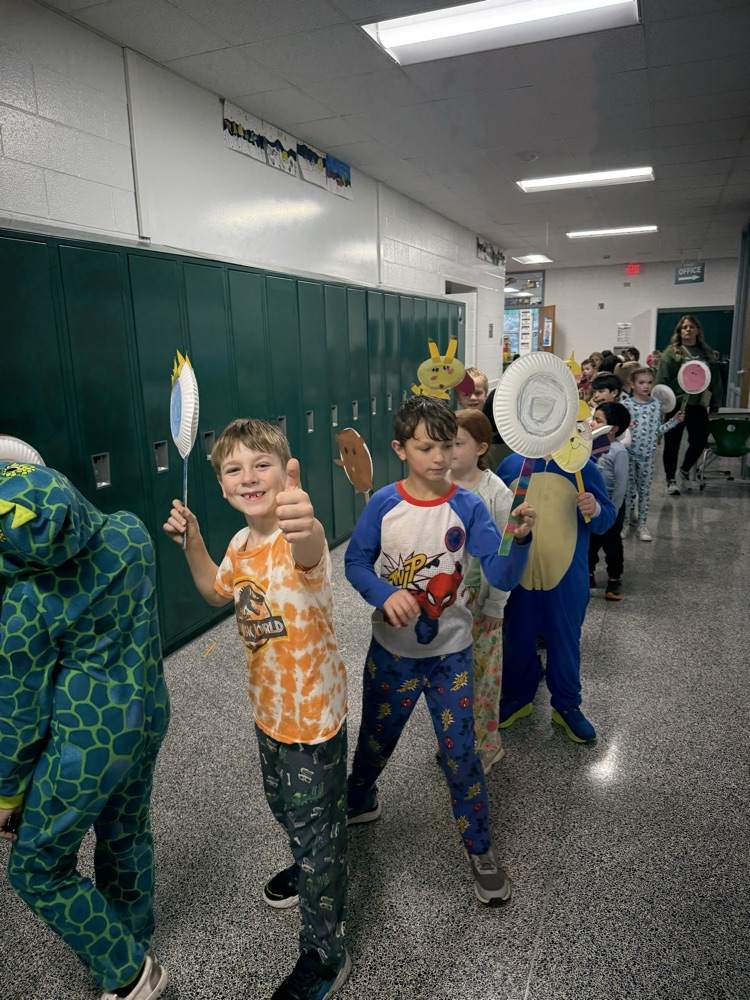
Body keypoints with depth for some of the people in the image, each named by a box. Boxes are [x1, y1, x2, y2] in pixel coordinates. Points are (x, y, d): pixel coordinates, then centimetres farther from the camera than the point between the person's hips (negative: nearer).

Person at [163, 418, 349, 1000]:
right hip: (270, 709, 8)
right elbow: (217, 592, 16)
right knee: (285, 805, 30)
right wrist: (193, 543, -1)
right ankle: (314, 868, 61)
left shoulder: (300, 537, -28)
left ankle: (325, 953, 34)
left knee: (315, 824, 10)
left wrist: (305, 527, -78)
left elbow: (308, 552, -54)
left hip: (313, 712, -8)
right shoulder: (243, 543, -3)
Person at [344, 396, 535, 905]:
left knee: (460, 752, 6)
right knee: (377, 739, 22)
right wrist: (386, 594, -22)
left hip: (450, 653, -1)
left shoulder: (468, 507, -14)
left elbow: (503, 578, -20)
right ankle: (359, 801, 54)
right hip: (392, 649, 2)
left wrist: (521, 538, -40)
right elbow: (356, 562, -3)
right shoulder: (384, 504, -11)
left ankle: (480, 848, 31)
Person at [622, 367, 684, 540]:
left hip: (648, 454, 3)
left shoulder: (656, 405, 3)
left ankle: (642, 523, 20)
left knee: (644, 489, 10)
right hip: (628, 452, -3)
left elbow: (658, 430, 9)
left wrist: (674, 421, 1)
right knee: (628, 488, 7)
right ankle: (625, 521, 20)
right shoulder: (626, 405, -9)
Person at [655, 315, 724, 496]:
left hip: (698, 405, 3)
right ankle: (671, 480, 18)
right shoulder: (672, 352, -2)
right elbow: (662, 380, -8)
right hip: (676, 404, -3)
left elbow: (715, 379, 10)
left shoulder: (707, 353, 9)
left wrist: (715, 403, 5)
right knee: (672, 443, 4)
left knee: (699, 441, 4)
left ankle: (685, 470, 31)